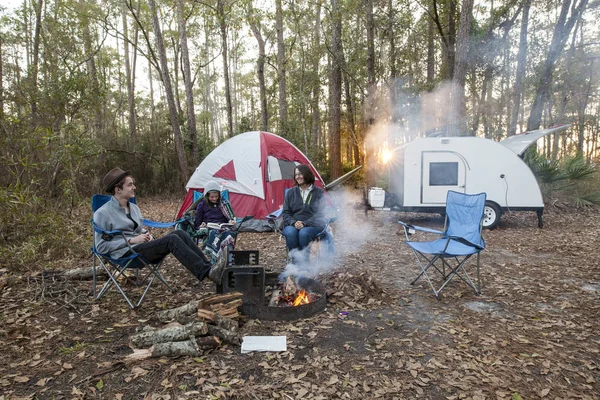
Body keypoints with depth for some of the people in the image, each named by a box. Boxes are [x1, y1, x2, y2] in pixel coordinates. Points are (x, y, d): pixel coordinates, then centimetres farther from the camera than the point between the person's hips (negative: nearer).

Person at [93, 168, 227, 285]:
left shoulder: (133, 207, 15)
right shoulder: (103, 213, -6)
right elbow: (101, 246, -8)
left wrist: (146, 234, 2)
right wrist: (131, 240, -15)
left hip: (142, 247, 7)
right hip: (126, 253, -7)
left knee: (179, 233, -18)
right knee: (172, 239, -29)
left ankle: (208, 266, -26)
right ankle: (208, 273, -38)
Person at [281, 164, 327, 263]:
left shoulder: (319, 193, 6)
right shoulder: (291, 192, 14)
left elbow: (320, 214, -1)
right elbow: (285, 212, 9)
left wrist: (305, 223, -15)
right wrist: (294, 223, -12)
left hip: (312, 225, -2)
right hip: (293, 225, 2)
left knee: (304, 233, -36)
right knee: (290, 232, -33)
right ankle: (295, 263, -26)